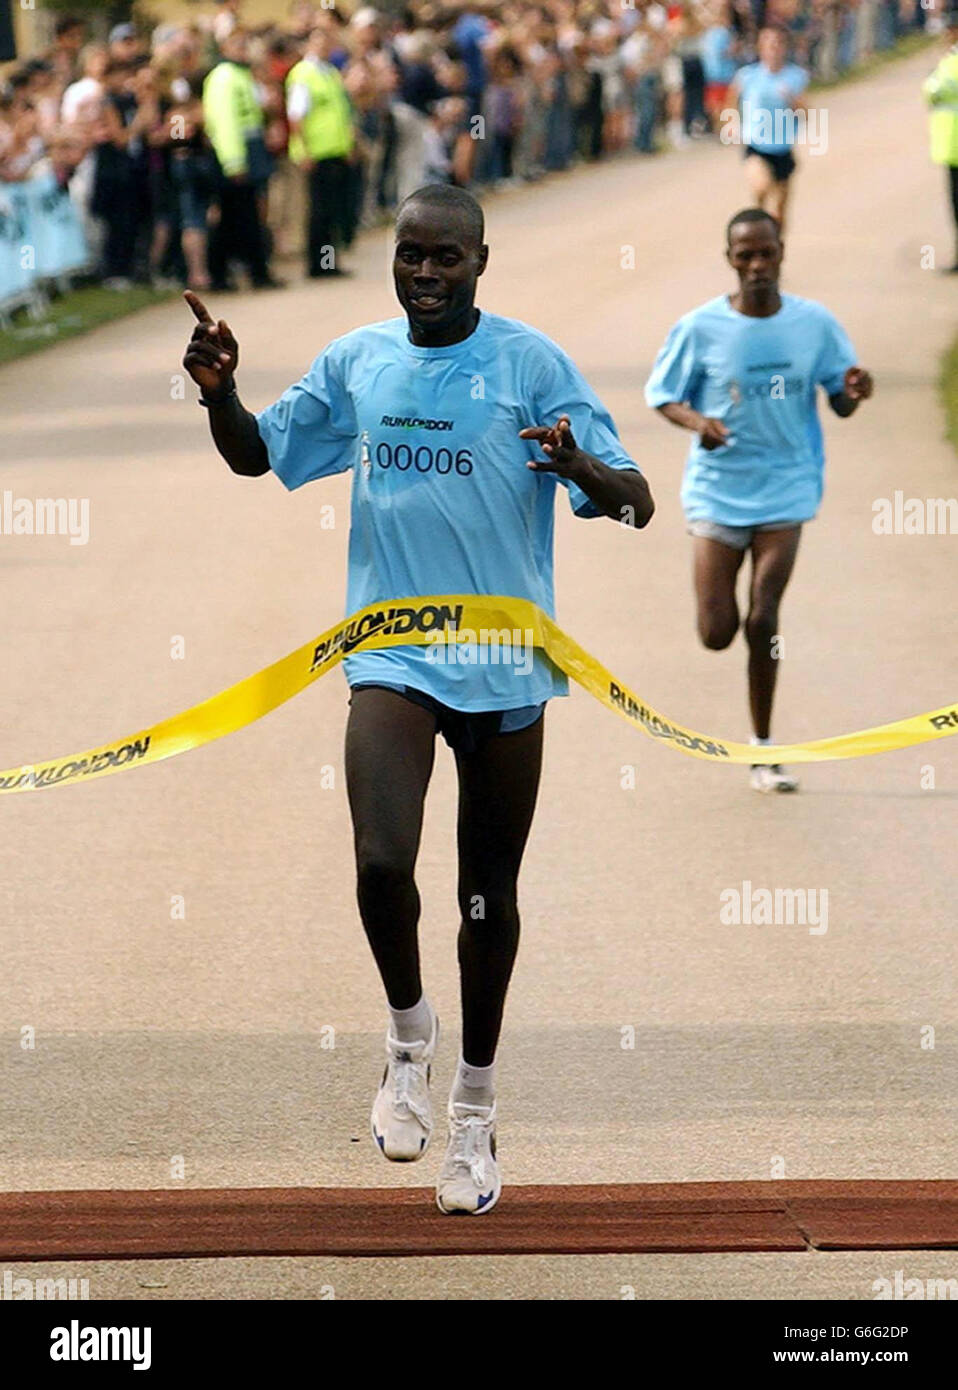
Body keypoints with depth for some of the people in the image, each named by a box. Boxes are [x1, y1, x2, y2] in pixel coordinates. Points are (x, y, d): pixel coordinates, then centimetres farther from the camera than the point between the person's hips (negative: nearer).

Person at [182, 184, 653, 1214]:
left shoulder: (530, 362, -4)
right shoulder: (356, 362, 6)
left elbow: (635, 503, -8)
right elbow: (256, 453, 19)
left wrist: (580, 465, -31)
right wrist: (219, 391, -3)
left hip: (505, 663, -1)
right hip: (392, 656, 1)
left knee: (489, 892, 9)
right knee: (381, 862, -19)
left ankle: (474, 1106, 24)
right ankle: (408, 1031, 10)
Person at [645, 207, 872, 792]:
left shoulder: (816, 323, -2)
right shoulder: (700, 328, -7)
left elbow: (839, 402, 6)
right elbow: (661, 393, 2)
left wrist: (853, 394, -18)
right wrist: (695, 422, -19)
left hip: (786, 489, 0)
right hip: (717, 491, 0)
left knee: (763, 623, -7)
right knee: (717, 633, -3)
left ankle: (763, 750, 7)